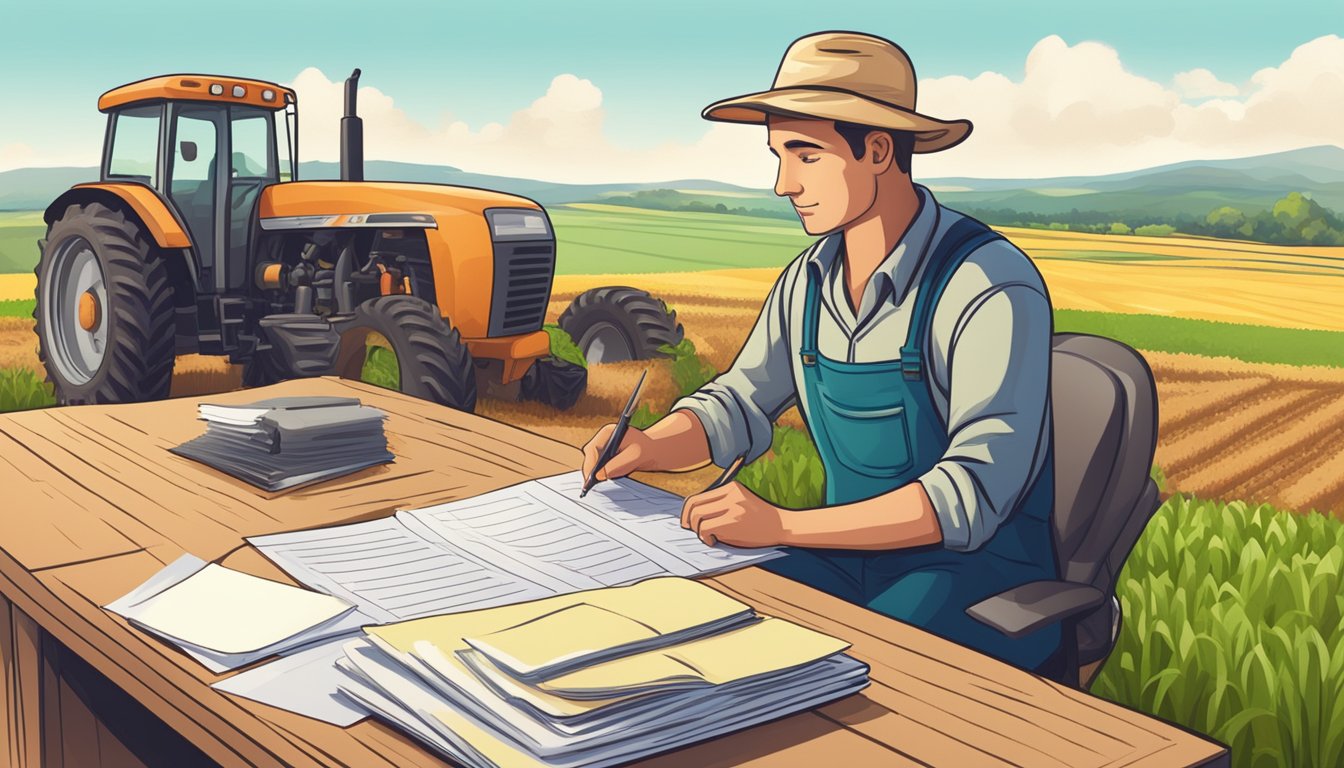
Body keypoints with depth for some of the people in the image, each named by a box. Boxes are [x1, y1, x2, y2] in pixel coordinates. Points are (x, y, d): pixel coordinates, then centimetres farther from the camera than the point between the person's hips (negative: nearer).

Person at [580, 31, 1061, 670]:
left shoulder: (991, 287, -19)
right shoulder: (807, 282, 3)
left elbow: (978, 488, -28)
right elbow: (739, 404, 16)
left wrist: (783, 526, -35)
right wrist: (646, 446, -6)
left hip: (977, 573, -6)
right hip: (848, 555, 6)